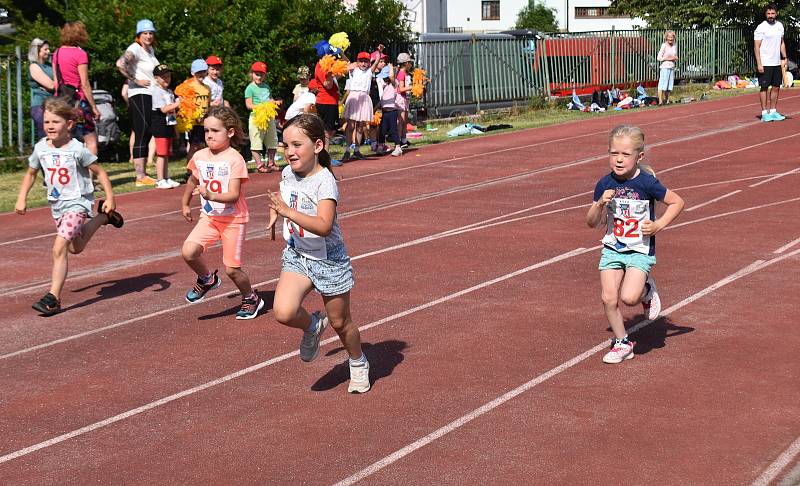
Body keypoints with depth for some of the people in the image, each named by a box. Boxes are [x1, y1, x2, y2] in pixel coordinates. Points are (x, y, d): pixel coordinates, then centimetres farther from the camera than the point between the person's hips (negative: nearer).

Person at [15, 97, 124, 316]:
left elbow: (99, 172, -8)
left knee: (59, 248, -21)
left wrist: (110, 198, -14)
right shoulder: (40, 148, -2)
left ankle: (53, 298, -18)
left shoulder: (77, 149, -17)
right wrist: (22, 199, 5)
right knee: (76, 248, 24)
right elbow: (31, 173, 13)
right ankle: (103, 217, 48)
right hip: (56, 204, 7)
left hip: (77, 203, -7)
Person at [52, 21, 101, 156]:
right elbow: (85, 84, -11)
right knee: (91, 141, -2)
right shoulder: (80, 54, -10)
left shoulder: (57, 53, 10)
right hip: (78, 101, -7)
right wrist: (94, 107, -6)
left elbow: (56, 81, 12)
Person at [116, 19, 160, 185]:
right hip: (139, 95, -9)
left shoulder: (151, 49, 16)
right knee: (141, 135, -10)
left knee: (147, 135, 12)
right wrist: (136, 81, -21)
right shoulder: (135, 49, -11)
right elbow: (120, 64, -29)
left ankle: (142, 175, 18)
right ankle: (140, 177, -9)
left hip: (151, 95, 9)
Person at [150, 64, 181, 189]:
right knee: (161, 154, -9)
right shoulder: (157, 91, -9)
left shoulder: (170, 92, 16)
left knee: (167, 154, 12)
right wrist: (177, 104, -22)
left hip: (169, 124, 8)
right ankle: (160, 180, -8)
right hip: (160, 124, -8)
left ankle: (166, 178, 16)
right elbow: (164, 109, -18)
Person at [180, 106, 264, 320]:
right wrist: (185, 204, 29)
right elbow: (193, 181, 22)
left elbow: (233, 195, -23)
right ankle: (207, 279, 12)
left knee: (232, 269, -1)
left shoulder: (235, 159, -17)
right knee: (188, 252, -18)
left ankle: (251, 299, 28)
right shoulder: (199, 157, 1)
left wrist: (211, 195, -38)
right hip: (209, 216, 5)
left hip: (233, 219, -5)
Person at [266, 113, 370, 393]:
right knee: (283, 312, -19)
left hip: (328, 259, -5)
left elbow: (324, 226, -37)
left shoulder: (325, 181, -23)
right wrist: (275, 212, 9)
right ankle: (313, 327, 14)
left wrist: (287, 211, -44)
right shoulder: (287, 173, -2)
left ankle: (358, 364, 40)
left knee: (340, 322, 12)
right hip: (296, 256, 5)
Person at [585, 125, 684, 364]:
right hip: (612, 248, 4)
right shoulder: (605, 184, -3)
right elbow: (592, 222, 2)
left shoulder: (646, 183, -14)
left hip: (640, 250, -4)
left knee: (629, 297, -20)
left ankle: (647, 290, 15)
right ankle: (621, 344, 16)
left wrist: (658, 225, -12)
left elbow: (677, 202, -1)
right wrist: (600, 203, -17)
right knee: (609, 299, -3)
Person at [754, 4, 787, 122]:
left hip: (777, 63, 6)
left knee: (776, 87, 8)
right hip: (765, 63, -6)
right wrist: (759, 64, -17)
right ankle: (764, 113, 0)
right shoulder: (761, 28, -9)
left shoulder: (780, 26, 10)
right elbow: (757, 46, -11)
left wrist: (784, 58, 10)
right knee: (764, 87, -4)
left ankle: (773, 112, 15)